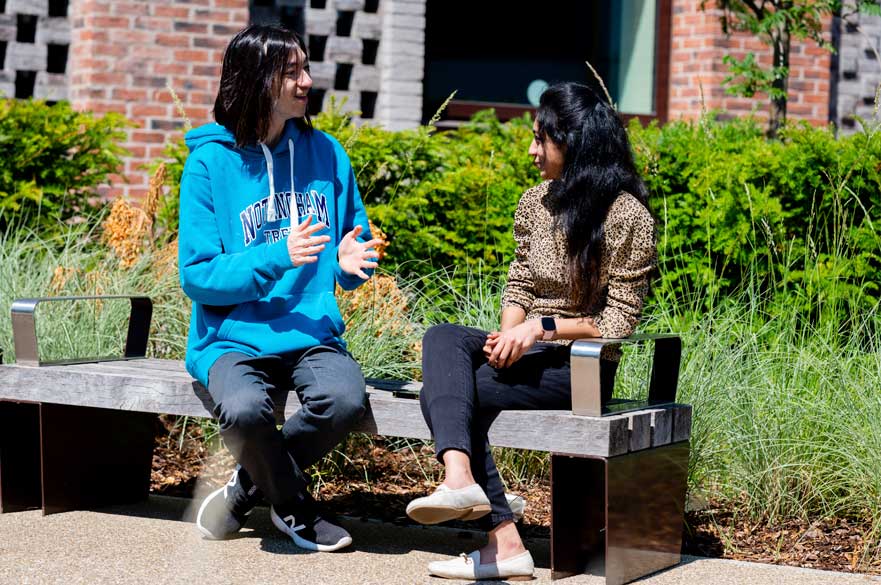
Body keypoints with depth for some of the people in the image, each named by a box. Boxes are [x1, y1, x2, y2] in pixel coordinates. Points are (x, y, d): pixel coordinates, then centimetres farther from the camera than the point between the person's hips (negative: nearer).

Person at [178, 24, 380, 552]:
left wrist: (349, 263, -8)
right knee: (245, 408, -35)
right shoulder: (211, 161, -5)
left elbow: (355, 242, 17)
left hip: (312, 332, 3)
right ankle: (296, 510, -3)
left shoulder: (326, 154, 7)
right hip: (235, 336, -3)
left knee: (347, 399, -30)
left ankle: (251, 484, -1)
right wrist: (277, 258, -20)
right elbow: (197, 276, -7)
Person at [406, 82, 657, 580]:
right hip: (528, 350, 7)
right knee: (442, 338, -24)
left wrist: (542, 327, -20)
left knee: (444, 392, -23)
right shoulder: (536, 202, 11)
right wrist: (508, 334, -7)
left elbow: (618, 323, -11)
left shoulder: (627, 216, -9)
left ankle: (504, 545, -19)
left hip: (578, 365, -7)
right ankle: (460, 477, -42)